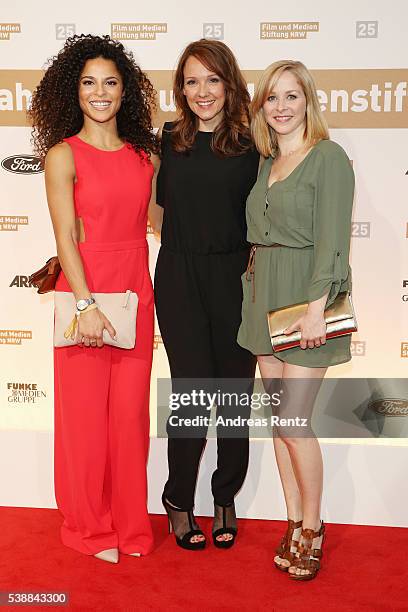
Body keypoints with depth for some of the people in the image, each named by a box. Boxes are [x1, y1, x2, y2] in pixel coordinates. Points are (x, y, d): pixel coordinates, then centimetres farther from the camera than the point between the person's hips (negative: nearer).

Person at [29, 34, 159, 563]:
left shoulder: (141, 154, 10)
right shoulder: (63, 155, -3)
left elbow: (142, 224, 12)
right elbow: (66, 236, -10)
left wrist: (140, 293, 4)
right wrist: (86, 304, -17)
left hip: (136, 296, 4)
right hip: (84, 294, -4)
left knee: (131, 413, 10)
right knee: (85, 415, 5)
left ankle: (130, 522, 27)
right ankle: (90, 528, 24)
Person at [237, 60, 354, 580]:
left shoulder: (328, 157, -7)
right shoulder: (267, 163, 14)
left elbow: (332, 239, -14)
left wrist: (316, 307, -21)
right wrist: (255, 291, 7)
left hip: (305, 299, -7)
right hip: (265, 298, 7)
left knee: (293, 421, -6)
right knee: (278, 417, 10)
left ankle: (312, 527, 15)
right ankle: (294, 522, 23)